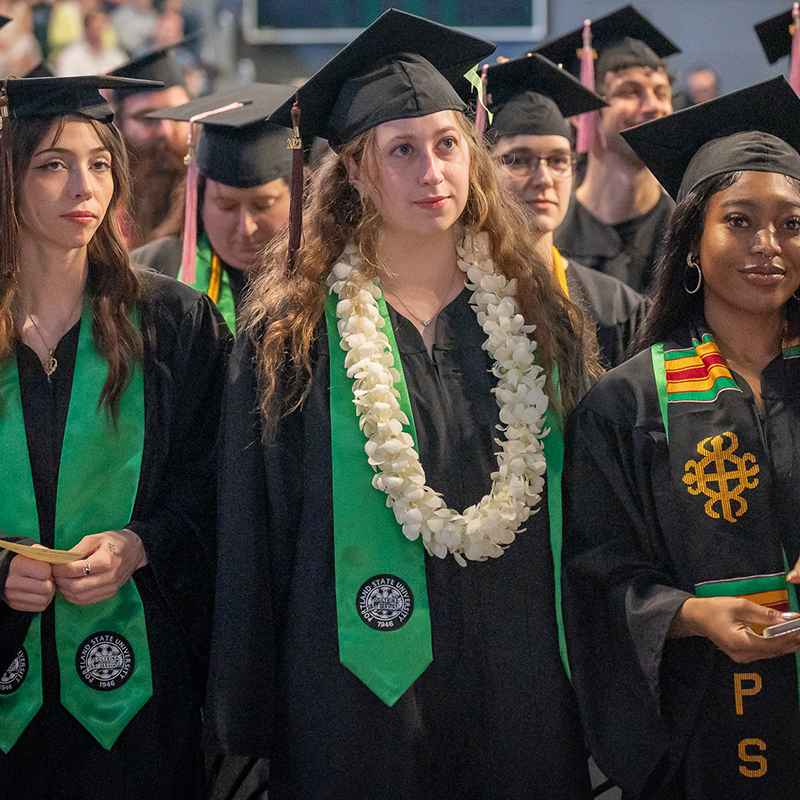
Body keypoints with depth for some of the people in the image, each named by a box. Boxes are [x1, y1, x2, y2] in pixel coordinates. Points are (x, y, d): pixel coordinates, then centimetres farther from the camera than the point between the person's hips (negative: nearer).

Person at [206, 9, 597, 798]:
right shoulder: (293, 332, -3)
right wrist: (248, 723, -4)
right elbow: (252, 534, -2)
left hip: (522, 689, 3)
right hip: (360, 695, -2)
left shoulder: (534, 317, 5)